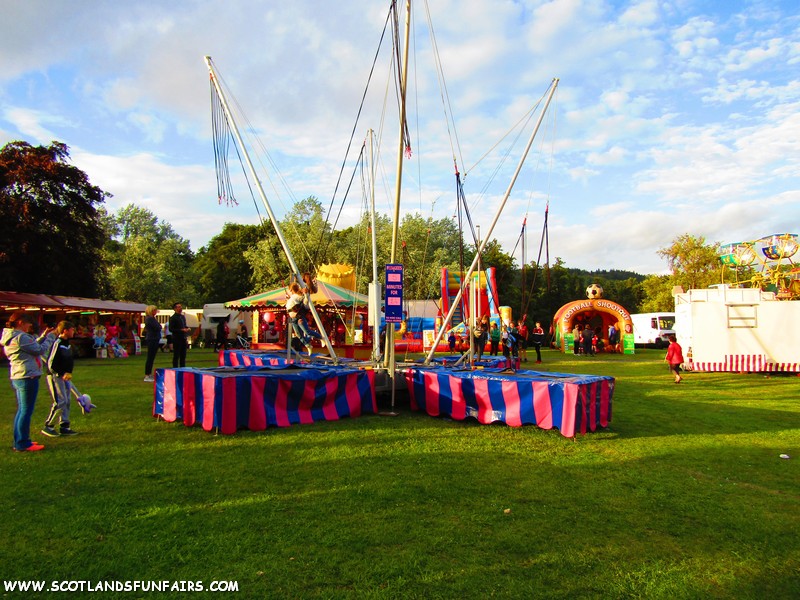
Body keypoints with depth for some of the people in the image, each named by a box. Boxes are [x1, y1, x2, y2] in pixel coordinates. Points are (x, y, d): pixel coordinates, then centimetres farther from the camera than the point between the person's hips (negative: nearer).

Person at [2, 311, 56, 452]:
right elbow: (40, 350, -13)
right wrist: (51, 337, -3)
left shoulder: (12, 337, 13)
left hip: (17, 377, 10)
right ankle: (22, 444, 1)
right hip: (27, 377, -10)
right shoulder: (20, 337, -17)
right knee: (26, 411, -4)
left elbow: (33, 346, 17)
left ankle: (19, 441, 24)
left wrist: (44, 336, 13)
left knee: (21, 410, 16)